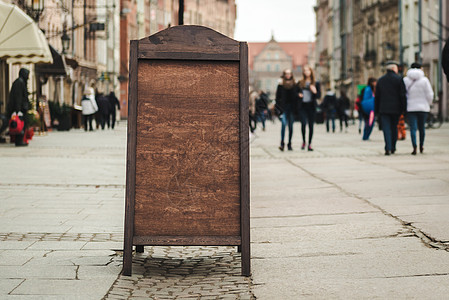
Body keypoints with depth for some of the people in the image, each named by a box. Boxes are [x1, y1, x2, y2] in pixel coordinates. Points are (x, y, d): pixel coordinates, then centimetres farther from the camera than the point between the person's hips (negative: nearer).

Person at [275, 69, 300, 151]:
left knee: (291, 126, 6)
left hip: (292, 107, 2)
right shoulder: (281, 85, 2)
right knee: (284, 124, -16)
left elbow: (297, 96, 9)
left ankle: (289, 144, 13)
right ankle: (282, 143, -16)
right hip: (284, 107, -2)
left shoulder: (294, 85, 8)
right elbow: (278, 97, 2)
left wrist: (296, 108, -1)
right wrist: (279, 107, -6)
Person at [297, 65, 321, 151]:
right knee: (303, 123, -17)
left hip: (311, 106, 0)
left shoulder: (316, 83, 6)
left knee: (311, 125, 0)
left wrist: (315, 92, -15)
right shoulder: (300, 83, 9)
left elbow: (319, 96, 5)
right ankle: (304, 141, 4)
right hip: (303, 106, 0)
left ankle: (309, 144, 9)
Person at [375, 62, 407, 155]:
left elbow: (377, 97, 11)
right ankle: (393, 148, 18)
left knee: (386, 128, -4)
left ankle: (388, 148, -17)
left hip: (384, 109, 1)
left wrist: (376, 110, 15)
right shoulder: (399, 79, -2)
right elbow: (403, 95, -7)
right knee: (394, 128, 12)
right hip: (395, 109, -1)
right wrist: (403, 108, -3)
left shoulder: (380, 80, 9)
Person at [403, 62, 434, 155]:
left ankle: (414, 147, -14)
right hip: (423, 107, 0)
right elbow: (430, 95, -5)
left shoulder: (405, 80, -3)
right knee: (422, 127, 15)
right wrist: (428, 104, 13)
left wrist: (404, 106, 10)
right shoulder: (424, 80, -6)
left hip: (411, 107, 0)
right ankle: (421, 146, 27)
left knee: (413, 128, -3)